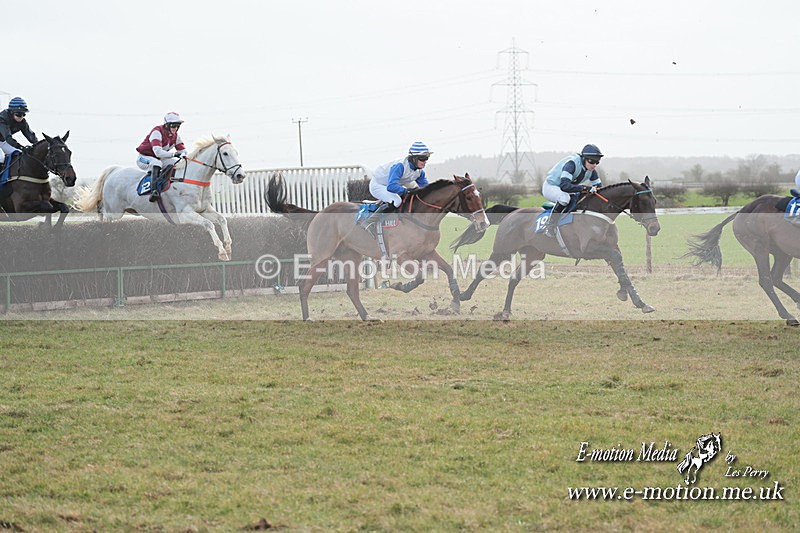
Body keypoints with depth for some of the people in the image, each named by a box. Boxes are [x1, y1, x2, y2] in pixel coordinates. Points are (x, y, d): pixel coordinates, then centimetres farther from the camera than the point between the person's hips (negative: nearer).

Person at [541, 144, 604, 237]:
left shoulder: (591, 170, -7)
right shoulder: (572, 163, -32)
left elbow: (598, 186, 5)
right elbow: (564, 185, -43)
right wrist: (585, 188, -47)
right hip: (550, 186, -9)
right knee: (564, 198, -38)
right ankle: (550, 227, -27)